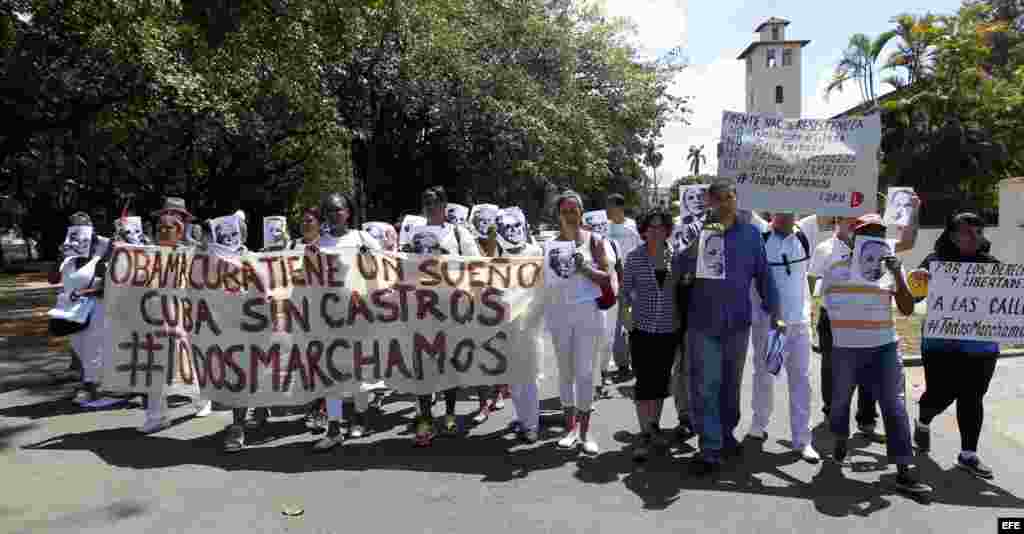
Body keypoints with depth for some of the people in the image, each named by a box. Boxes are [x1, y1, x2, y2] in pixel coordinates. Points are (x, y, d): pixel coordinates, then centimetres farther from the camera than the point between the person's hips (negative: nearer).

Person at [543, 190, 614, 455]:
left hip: (587, 311, -2)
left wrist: (584, 268, -16)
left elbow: (606, 277, -1)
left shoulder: (594, 241, 2)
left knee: (584, 372, -2)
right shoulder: (552, 243, 6)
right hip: (559, 312, 2)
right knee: (565, 371, 9)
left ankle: (585, 430, 8)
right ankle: (570, 426, 19)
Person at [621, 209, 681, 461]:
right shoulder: (634, 257, -4)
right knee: (644, 381, -4)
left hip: (669, 329, 2)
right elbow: (625, 291, 3)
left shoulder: (675, 256, 0)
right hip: (642, 328, -2)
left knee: (662, 380, 12)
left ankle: (655, 425, 31)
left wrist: (683, 319, 5)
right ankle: (645, 435, 6)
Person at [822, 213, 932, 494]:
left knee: (894, 405, -7)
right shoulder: (836, 267, 1)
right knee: (840, 399, 14)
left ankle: (903, 471, -5)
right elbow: (823, 301, 15)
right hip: (845, 348, 0)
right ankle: (840, 440, 42)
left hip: (884, 347, 0)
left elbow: (907, 309, -3)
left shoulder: (891, 267, 4)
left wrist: (898, 274, -13)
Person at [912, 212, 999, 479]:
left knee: (972, 398, 6)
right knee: (940, 394, 0)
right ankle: (922, 424, 33)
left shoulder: (992, 264, 6)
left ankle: (968, 454, 18)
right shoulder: (936, 261, -2)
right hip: (942, 341, -2)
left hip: (981, 344, 3)